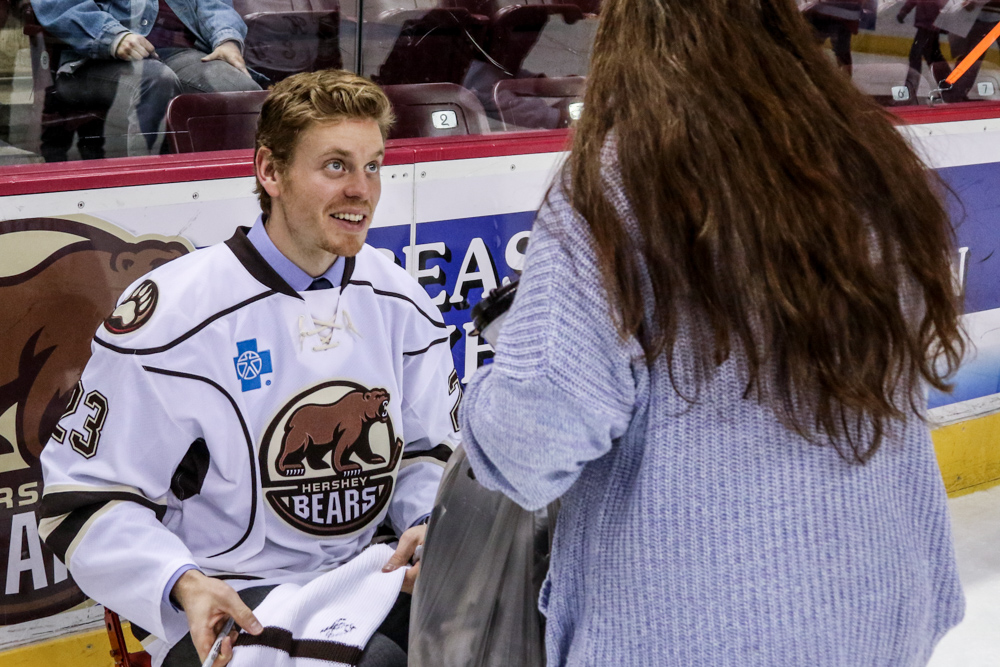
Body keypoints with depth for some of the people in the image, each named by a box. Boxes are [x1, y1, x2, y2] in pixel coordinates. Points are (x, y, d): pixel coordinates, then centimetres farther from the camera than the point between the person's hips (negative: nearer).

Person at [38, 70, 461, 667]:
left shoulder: (400, 302, 5)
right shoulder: (174, 311, -13)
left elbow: (430, 449, 16)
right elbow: (84, 496, -10)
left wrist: (432, 526, -5)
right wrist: (184, 584, -25)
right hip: (227, 613, -5)